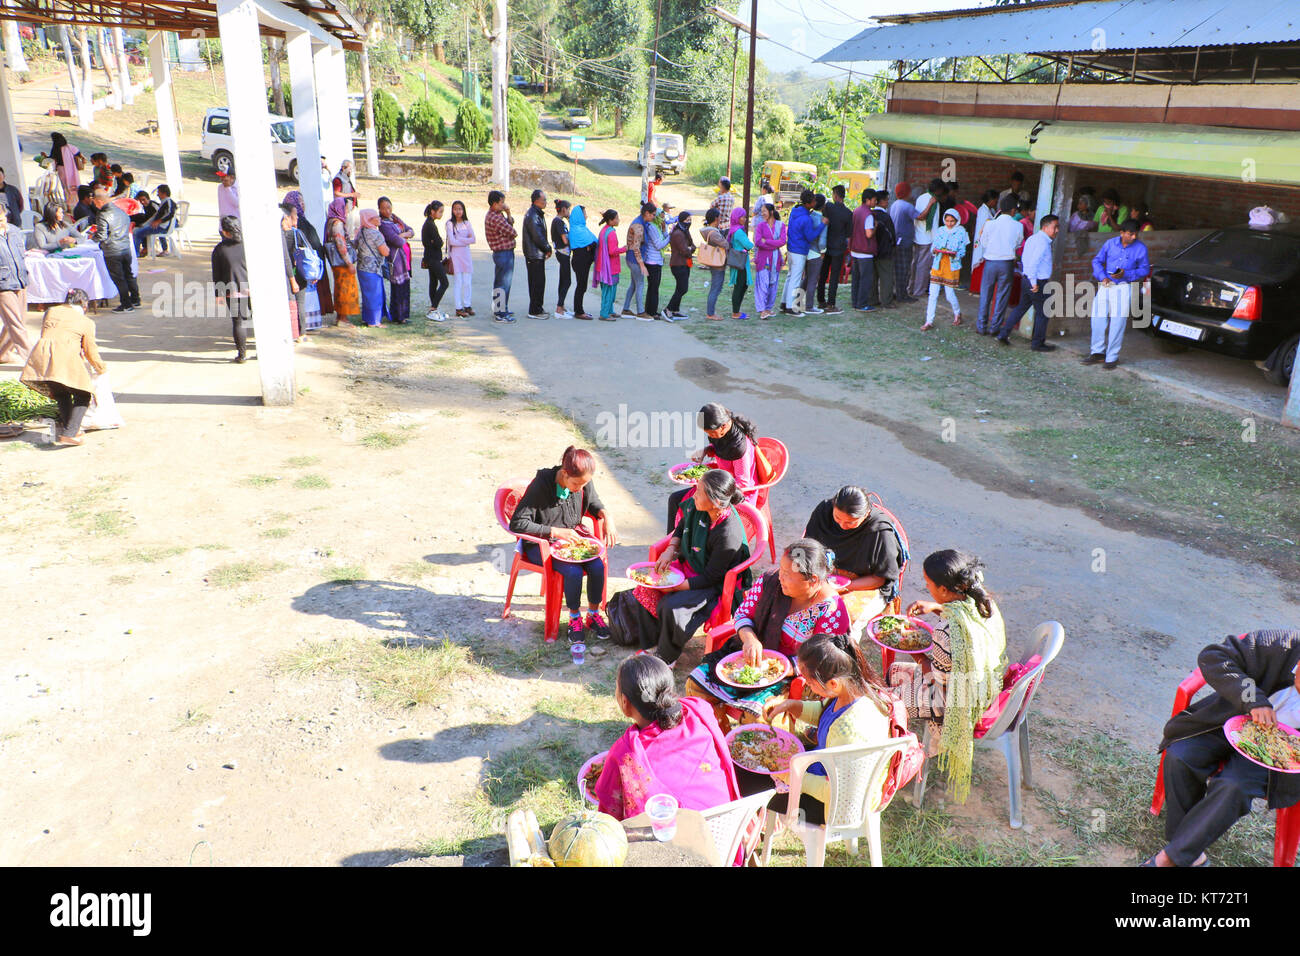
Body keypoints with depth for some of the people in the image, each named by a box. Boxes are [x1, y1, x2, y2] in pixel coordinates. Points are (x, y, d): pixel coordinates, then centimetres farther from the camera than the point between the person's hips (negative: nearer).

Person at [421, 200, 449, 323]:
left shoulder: (428, 223, 14)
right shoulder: (431, 225, -17)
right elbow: (438, 243, -20)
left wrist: (434, 242, 1)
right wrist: (440, 240, -2)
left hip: (430, 257, 10)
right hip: (433, 258, -10)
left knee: (433, 282, 13)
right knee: (444, 283, -10)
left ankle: (433, 309, 17)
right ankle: (432, 310, -12)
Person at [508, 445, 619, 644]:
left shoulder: (584, 482, -8)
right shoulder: (541, 484, -23)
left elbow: (594, 503, 15)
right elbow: (517, 524, -23)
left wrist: (606, 517, -9)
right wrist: (555, 532, -26)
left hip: (570, 539, 5)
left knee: (597, 566, -21)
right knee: (574, 571, -29)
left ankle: (593, 615, 1)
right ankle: (574, 619, -4)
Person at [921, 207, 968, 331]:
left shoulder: (961, 233, 0)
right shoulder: (939, 231, 7)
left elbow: (962, 252, -1)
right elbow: (933, 247, 9)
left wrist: (954, 253, -20)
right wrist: (935, 250, -13)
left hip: (952, 266, -2)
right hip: (938, 265, 2)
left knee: (950, 295, 0)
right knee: (933, 294, -3)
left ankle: (957, 313, 30)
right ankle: (929, 321, 2)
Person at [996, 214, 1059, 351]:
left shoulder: (1031, 239, 12)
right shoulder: (1043, 242, -18)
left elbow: (1024, 260, 16)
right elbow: (1033, 263, -25)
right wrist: (1034, 282, -21)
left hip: (1028, 279, 9)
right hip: (1038, 283, -9)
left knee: (1021, 307, 18)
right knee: (1043, 312, 3)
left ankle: (1003, 334, 18)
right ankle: (1037, 343, 12)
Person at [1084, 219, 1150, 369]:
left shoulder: (1140, 248, -2)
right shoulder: (1110, 244, 4)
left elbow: (1145, 269, 1)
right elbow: (1097, 261, 11)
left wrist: (1126, 274, -15)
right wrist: (1102, 277, -4)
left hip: (1125, 288, -3)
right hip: (1106, 285, 3)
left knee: (1117, 323, -5)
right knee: (1098, 318, 3)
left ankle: (1112, 357, 2)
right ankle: (1098, 352, 18)